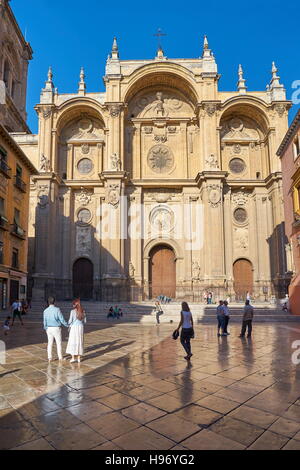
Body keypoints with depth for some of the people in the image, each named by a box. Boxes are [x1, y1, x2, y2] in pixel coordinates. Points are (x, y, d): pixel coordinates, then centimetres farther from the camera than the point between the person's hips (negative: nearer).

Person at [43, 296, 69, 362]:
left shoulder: (45, 311, -3)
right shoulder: (57, 309, -15)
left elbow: (45, 321, 3)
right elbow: (62, 319, -13)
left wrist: (46, 329, 18)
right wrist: (67, 325, 2)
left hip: (49, 328, 4)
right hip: (56, 328, -3)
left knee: (50, 343, 11)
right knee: (58, 343, 8)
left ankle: (49, 358, 13)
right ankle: (60, 357, 14)